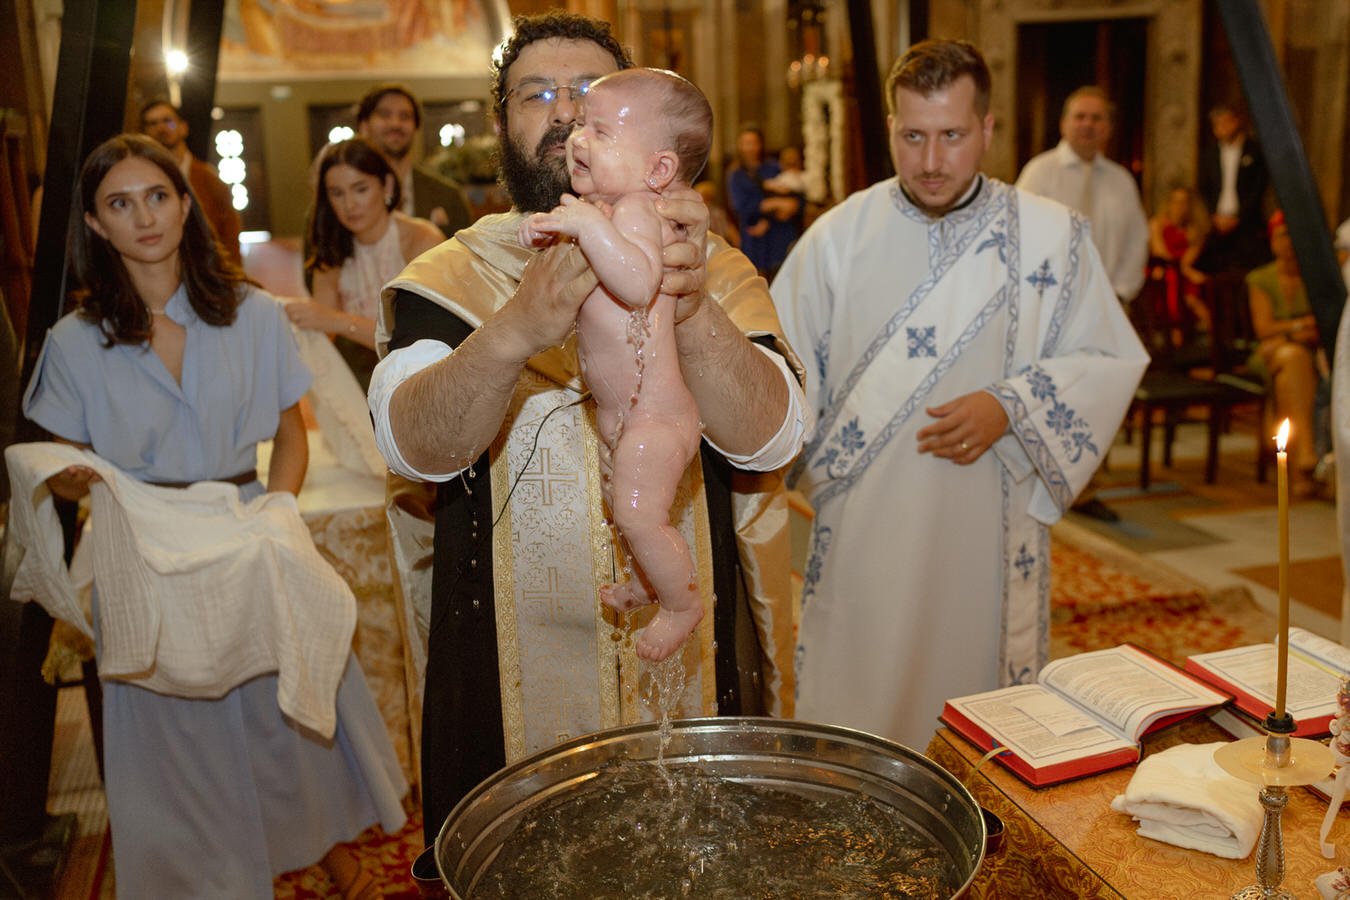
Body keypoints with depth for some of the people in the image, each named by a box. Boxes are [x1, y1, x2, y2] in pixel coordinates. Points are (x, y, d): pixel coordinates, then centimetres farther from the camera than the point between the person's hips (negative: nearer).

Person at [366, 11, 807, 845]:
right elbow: (416, 444, -20)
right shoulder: (455, 275, -2)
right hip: (513, 676, 0)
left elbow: (770, 436, -17)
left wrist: (691, 310, -37)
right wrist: (514, 332, -39)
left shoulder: (712, 268, -1)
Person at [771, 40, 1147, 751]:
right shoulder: (837, 237, 0)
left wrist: (1010, 410, -14)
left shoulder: (1054, 236, -1)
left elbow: (1110, 361, 1)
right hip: (862, 533, 1)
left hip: (987, 536, 0)